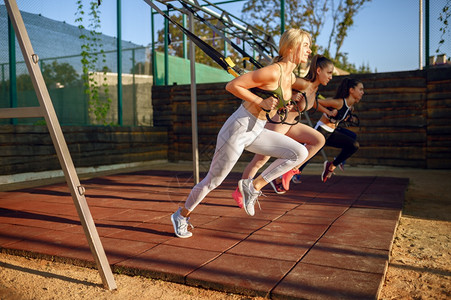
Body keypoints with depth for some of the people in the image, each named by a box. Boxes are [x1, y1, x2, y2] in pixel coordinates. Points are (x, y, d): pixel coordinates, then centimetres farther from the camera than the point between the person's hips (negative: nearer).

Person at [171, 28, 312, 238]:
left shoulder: (291, 77, 7)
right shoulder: (272, 72, -20)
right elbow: (232, 86, -19)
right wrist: (261, 102, -21)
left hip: (255, 132, 8)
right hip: (238, 129, -8)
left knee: (300, 153, -6)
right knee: (213, 180, 5)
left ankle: (253, 186, 1)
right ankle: (182, 215, 28)